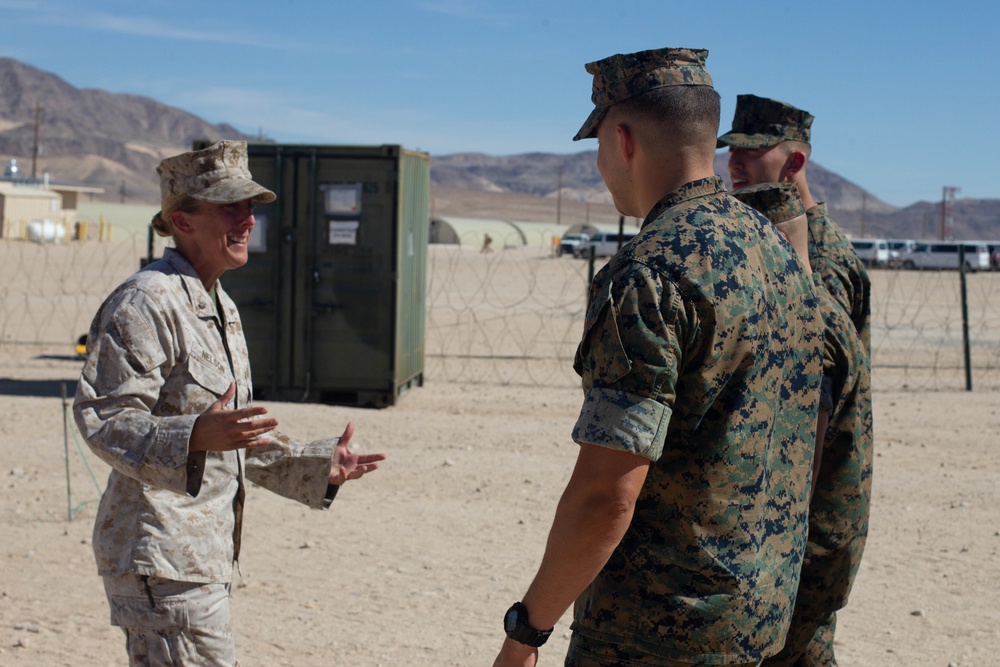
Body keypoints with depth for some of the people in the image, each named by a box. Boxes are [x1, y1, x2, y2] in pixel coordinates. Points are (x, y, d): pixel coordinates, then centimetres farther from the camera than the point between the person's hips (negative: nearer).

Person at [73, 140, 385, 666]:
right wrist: (194, 438, -36)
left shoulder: (221, 308, 18)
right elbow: (101, 418, -21)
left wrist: (319, 466, 15)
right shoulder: (146, 303, -14)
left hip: (202, 556, 10)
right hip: (160, 555, -10)